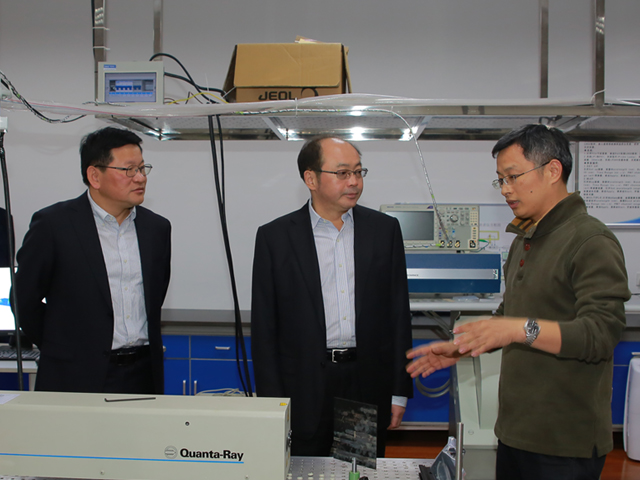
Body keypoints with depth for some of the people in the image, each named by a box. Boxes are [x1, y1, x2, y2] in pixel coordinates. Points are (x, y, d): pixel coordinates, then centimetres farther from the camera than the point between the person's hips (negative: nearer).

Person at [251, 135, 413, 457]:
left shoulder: (385, 229, 4)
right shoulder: (275, 237, -2)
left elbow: (399, 313, 6)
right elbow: (264, 327, -1)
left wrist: (400, 391, 4)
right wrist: (272, 402, -4)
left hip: (369, 386, 2)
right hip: (305, 392, -1)